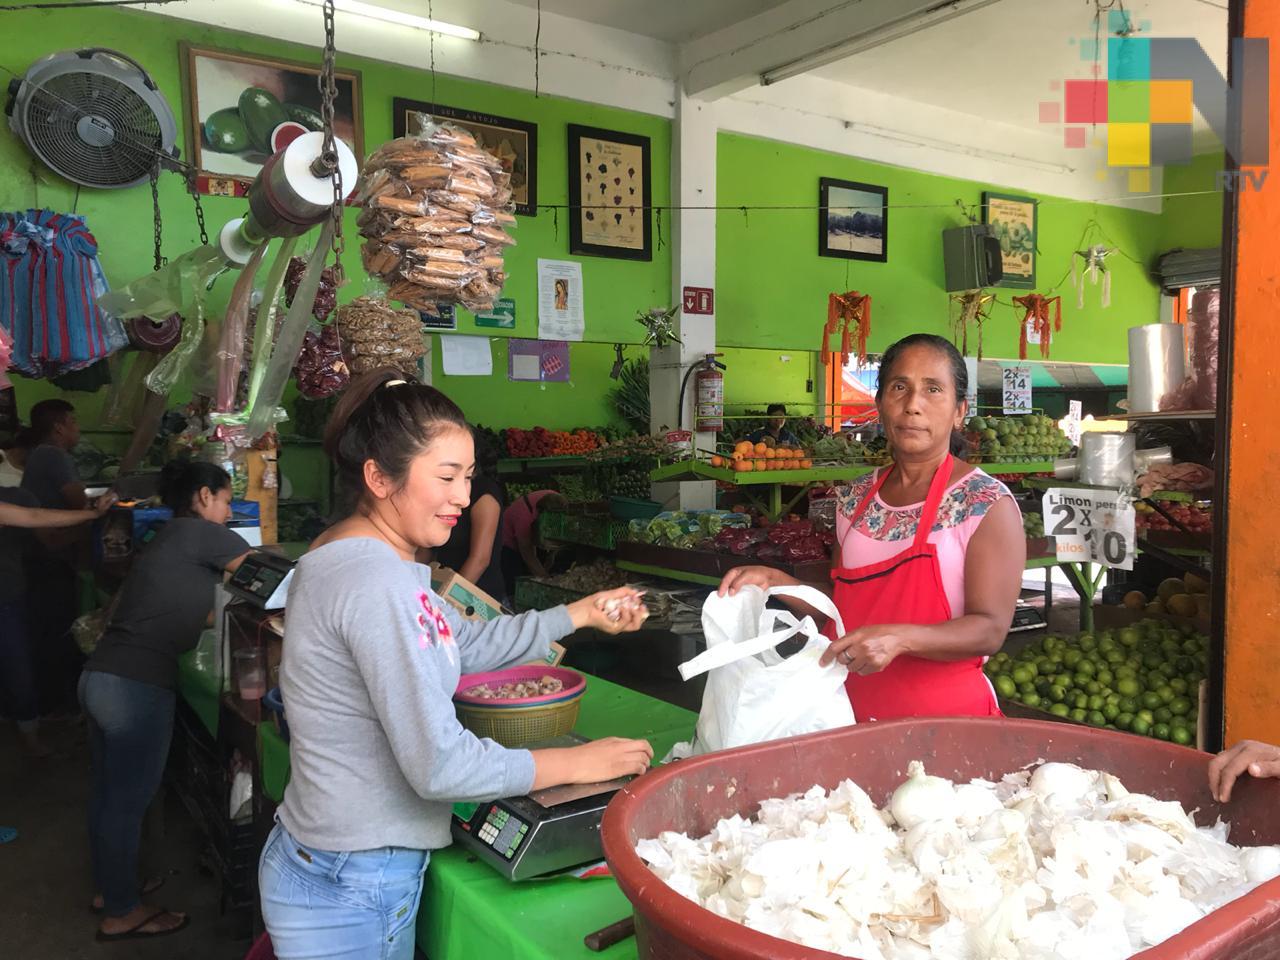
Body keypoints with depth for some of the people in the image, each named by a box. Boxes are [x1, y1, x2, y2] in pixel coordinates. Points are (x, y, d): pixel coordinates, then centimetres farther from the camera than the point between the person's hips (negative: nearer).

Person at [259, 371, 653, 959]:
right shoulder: (377, 582, -26)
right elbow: (440, 764, -27)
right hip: (353, 891, -9)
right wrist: (580, 763, -16)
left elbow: (465, 642, 12)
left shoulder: (347, 555, 4)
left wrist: (582, 614, 9)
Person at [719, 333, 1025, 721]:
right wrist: (778, 582, -5)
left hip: (945, 715, -4)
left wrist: (900, 638, -32)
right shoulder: (855, 499, 3)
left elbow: (989, 629, -17)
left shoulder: (987, 504, -12)